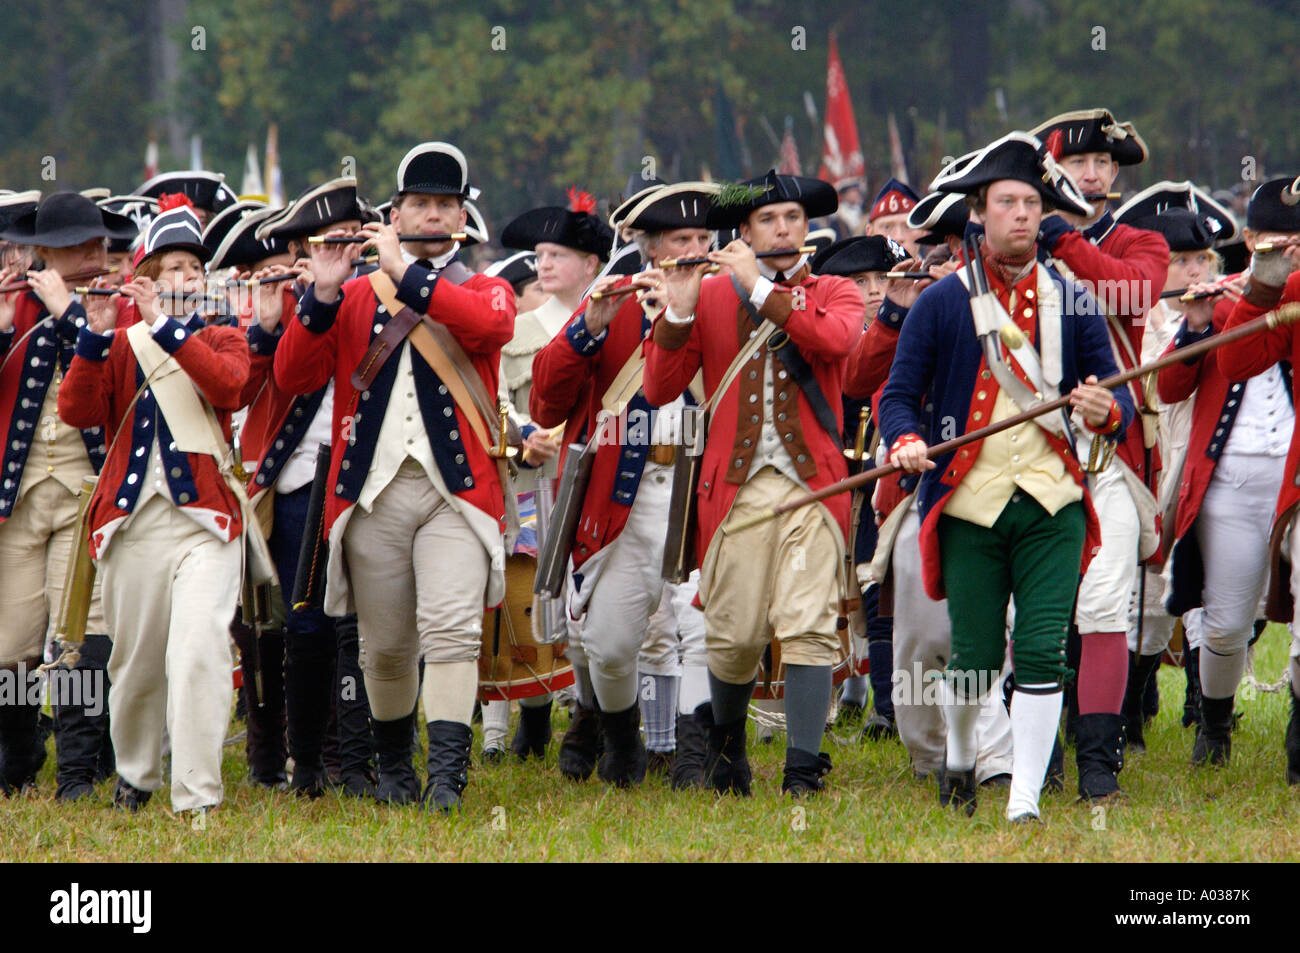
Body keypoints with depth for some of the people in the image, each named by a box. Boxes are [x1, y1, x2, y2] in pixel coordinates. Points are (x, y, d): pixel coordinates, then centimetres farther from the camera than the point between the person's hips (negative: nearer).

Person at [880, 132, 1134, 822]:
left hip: (1052, 505, 1)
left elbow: (1116, 397, 9)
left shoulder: (1073, 301, 7)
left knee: (1042, 653, -10)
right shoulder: (941, 303, 2)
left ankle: (1025, 801, -6)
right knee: (974, 659, 3)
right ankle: (959, 758, 34)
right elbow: (898, 395, 3)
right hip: (970, 505, -1)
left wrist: (1106, 412, -15)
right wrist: (906, 443, -19)